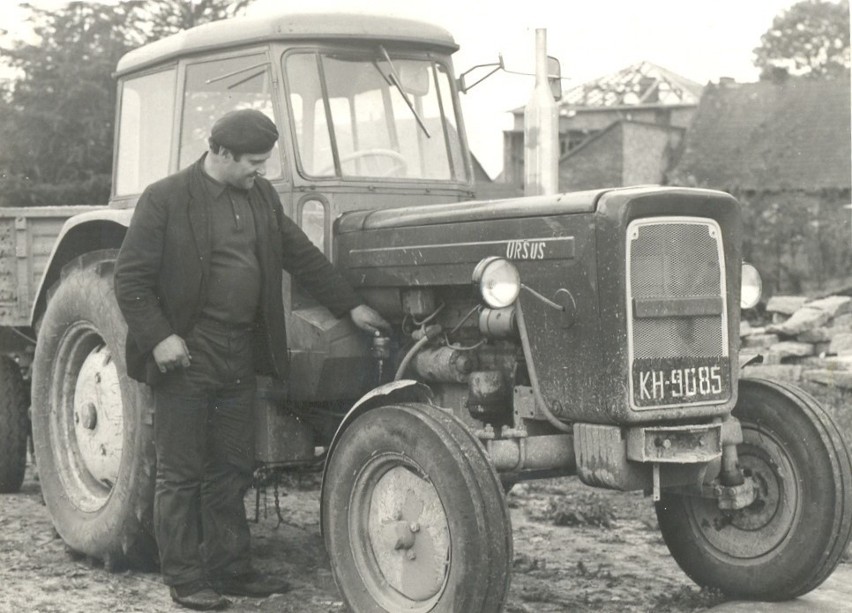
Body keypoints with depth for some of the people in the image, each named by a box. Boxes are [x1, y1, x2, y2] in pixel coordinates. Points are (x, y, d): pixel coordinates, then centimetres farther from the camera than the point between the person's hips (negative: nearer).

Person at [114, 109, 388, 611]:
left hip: (240, 357, 6)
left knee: (231, 470, 12)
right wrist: (158, 337, -19)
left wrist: (351, 306, 12)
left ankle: (231, 569, 21)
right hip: (186, 355, -6)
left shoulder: (262, 196, 10)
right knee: (181, 472, 2)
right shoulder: (165, 199, -10)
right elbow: (131, 279, -10)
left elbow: (302, 256, 16)